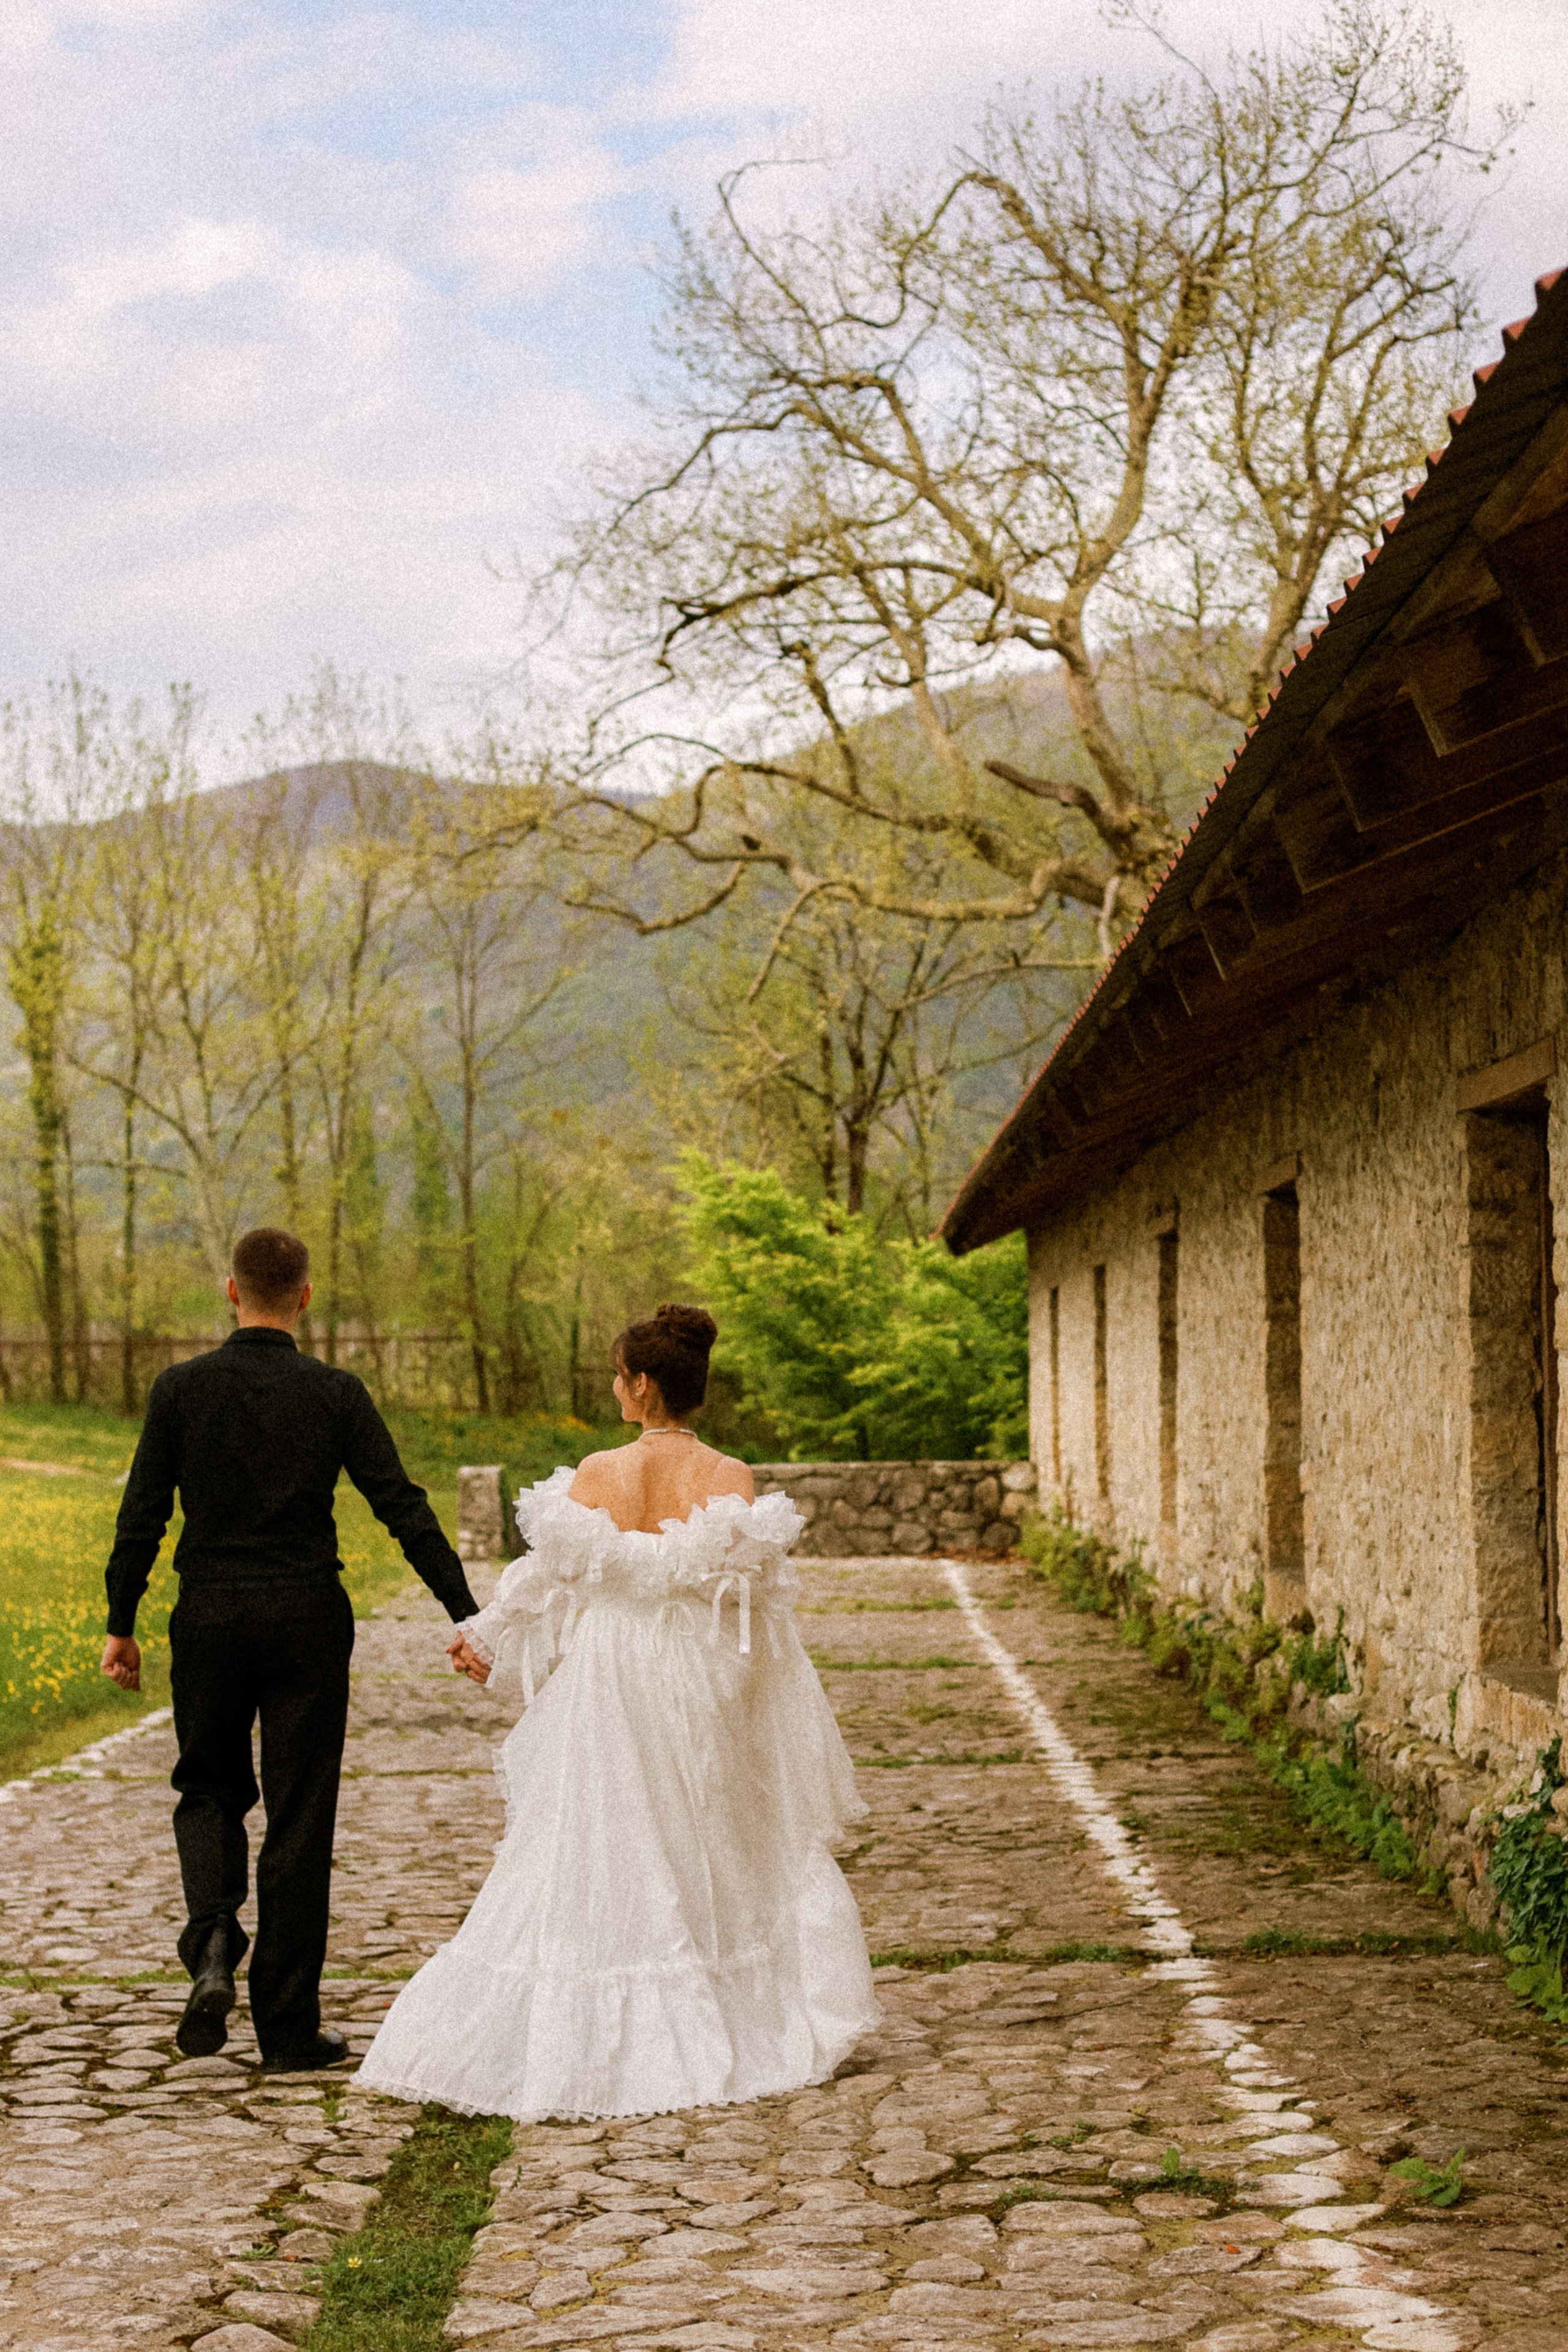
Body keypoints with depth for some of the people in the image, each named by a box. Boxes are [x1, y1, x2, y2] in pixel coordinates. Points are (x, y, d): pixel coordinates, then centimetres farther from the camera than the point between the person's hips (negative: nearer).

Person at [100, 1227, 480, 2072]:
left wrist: (120, 1625, 7)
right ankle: (288, 2026, 10)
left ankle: (213, 1946, -6)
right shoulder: (336, 1393, -4)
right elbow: (403, 1509, -6)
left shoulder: (181, 1387, -4)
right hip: (306, 1621, -1)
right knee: (299, 1820, 6)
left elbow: (142, 1515, -3)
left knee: (210, 1791, 20)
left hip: (209, 1621, 1)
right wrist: (466, 1615, -3)